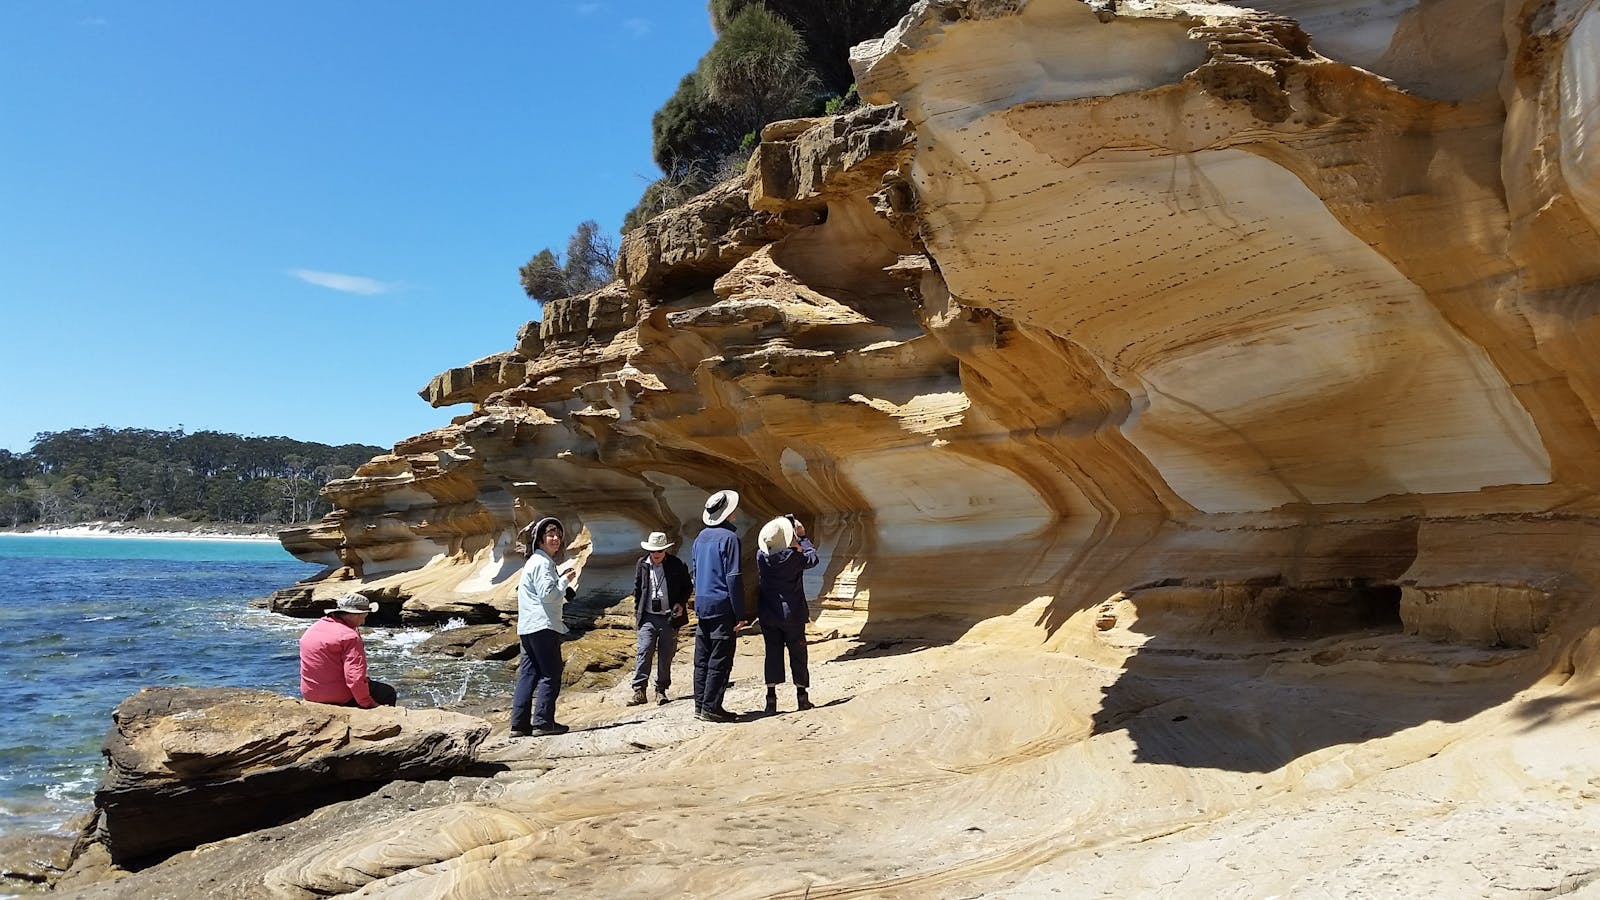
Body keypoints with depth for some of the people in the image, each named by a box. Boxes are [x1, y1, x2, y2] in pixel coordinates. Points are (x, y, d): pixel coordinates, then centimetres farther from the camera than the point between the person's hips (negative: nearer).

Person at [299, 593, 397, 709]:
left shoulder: (313, 628, 9)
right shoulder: (349, 636, -19)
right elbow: (355, 677, -26)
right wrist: (367, 703, -15)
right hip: (339, 698, -9)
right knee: (388, 693, 6)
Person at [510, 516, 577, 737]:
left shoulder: (536, 561, 22)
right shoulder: (542, 562, -11)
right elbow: (547, 594, -19)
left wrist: (561, 579, 14)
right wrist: (565, 580, -7)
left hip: (527, 627, 10)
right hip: (543, 625, -10)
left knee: (528, 674, 8)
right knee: (551, 673, -5)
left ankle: (519, 724, 8)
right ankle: (543, 721, -6)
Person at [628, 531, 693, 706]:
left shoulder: (676, 565, -2)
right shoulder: (642, 564, 4)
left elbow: (687, 586, 9)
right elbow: (637, 589, 14)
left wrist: (681, 603, -6)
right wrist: (636, 612, 11)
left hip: (669, 617, -1)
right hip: (648, 617, 1)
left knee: (665, 657, 5)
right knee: (644, 653, -8)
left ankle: (661, 690, 15)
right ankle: (639, 690, -5)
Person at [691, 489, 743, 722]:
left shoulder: (701, 537, 12)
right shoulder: (729, 537, -11)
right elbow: (733, 577, -14)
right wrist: (739, 613, -12)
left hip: (701, 604, 7)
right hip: (721, 605, -7)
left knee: (702, 658, 10)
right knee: (720, 659, -3)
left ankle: (700, 705, 14)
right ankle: (711, 707, -3)